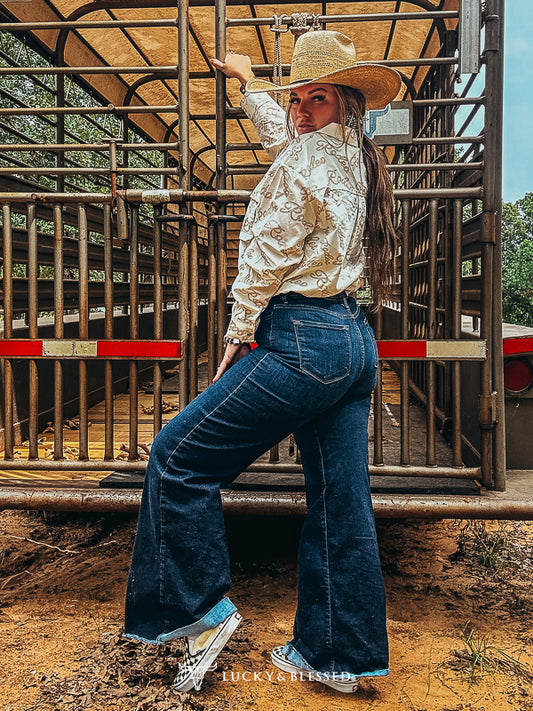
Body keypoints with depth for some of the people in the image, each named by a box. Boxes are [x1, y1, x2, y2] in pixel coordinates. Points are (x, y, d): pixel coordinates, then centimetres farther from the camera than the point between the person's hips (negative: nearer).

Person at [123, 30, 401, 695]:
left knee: (177, 456, 0)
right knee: (340, 504, 9)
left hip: (301, 342, -9)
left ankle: (200, 609, 7)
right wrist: (247, 79, 50)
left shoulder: (305, 160, -8)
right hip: (354, 342, 10)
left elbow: (267, 258, -10)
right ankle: (340, 654, 20)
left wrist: (239, 335, 0)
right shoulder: (355, 158, 19)